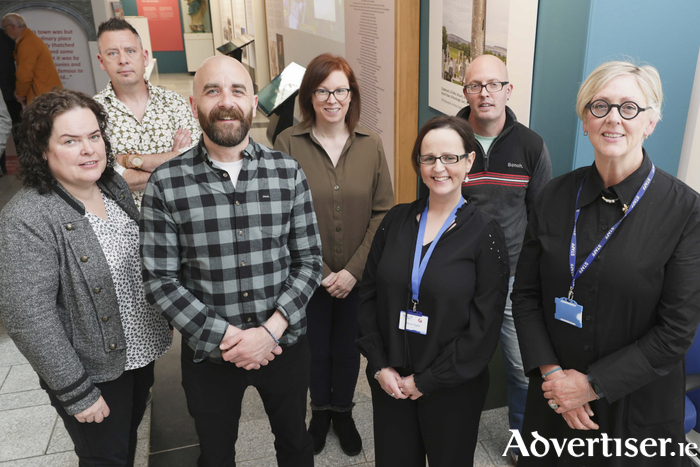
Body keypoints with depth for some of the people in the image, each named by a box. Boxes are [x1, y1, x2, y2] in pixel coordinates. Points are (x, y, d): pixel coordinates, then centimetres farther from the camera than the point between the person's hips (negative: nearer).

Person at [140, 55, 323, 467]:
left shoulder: (288, 172, -7)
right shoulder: (167, 183, -11)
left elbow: (309, 260, -5)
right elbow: (160, 279, -9)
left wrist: (270, 330, -15)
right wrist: (224, 336, -16)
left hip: (285, 343, 1)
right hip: (208, 351, 0)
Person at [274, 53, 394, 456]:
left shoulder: (370, 144, -4)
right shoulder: (288, 143, -10)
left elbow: (384, 211, -5)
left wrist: (353, 270, -12)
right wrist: (320, 271, -13)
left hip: (358, 277, 1)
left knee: (348, 348, 18)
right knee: (315, 348, 18)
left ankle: (343, 412, 44)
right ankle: (320, 410, 45)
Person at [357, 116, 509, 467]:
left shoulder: (484, 233, -10)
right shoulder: (396, 220, -1)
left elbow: (484, 326, -12)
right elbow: (369, 295, 3)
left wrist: (426, 381, -11)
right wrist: (380, 366, -5)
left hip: (452, 389, -2)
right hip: (389, 383, 3)